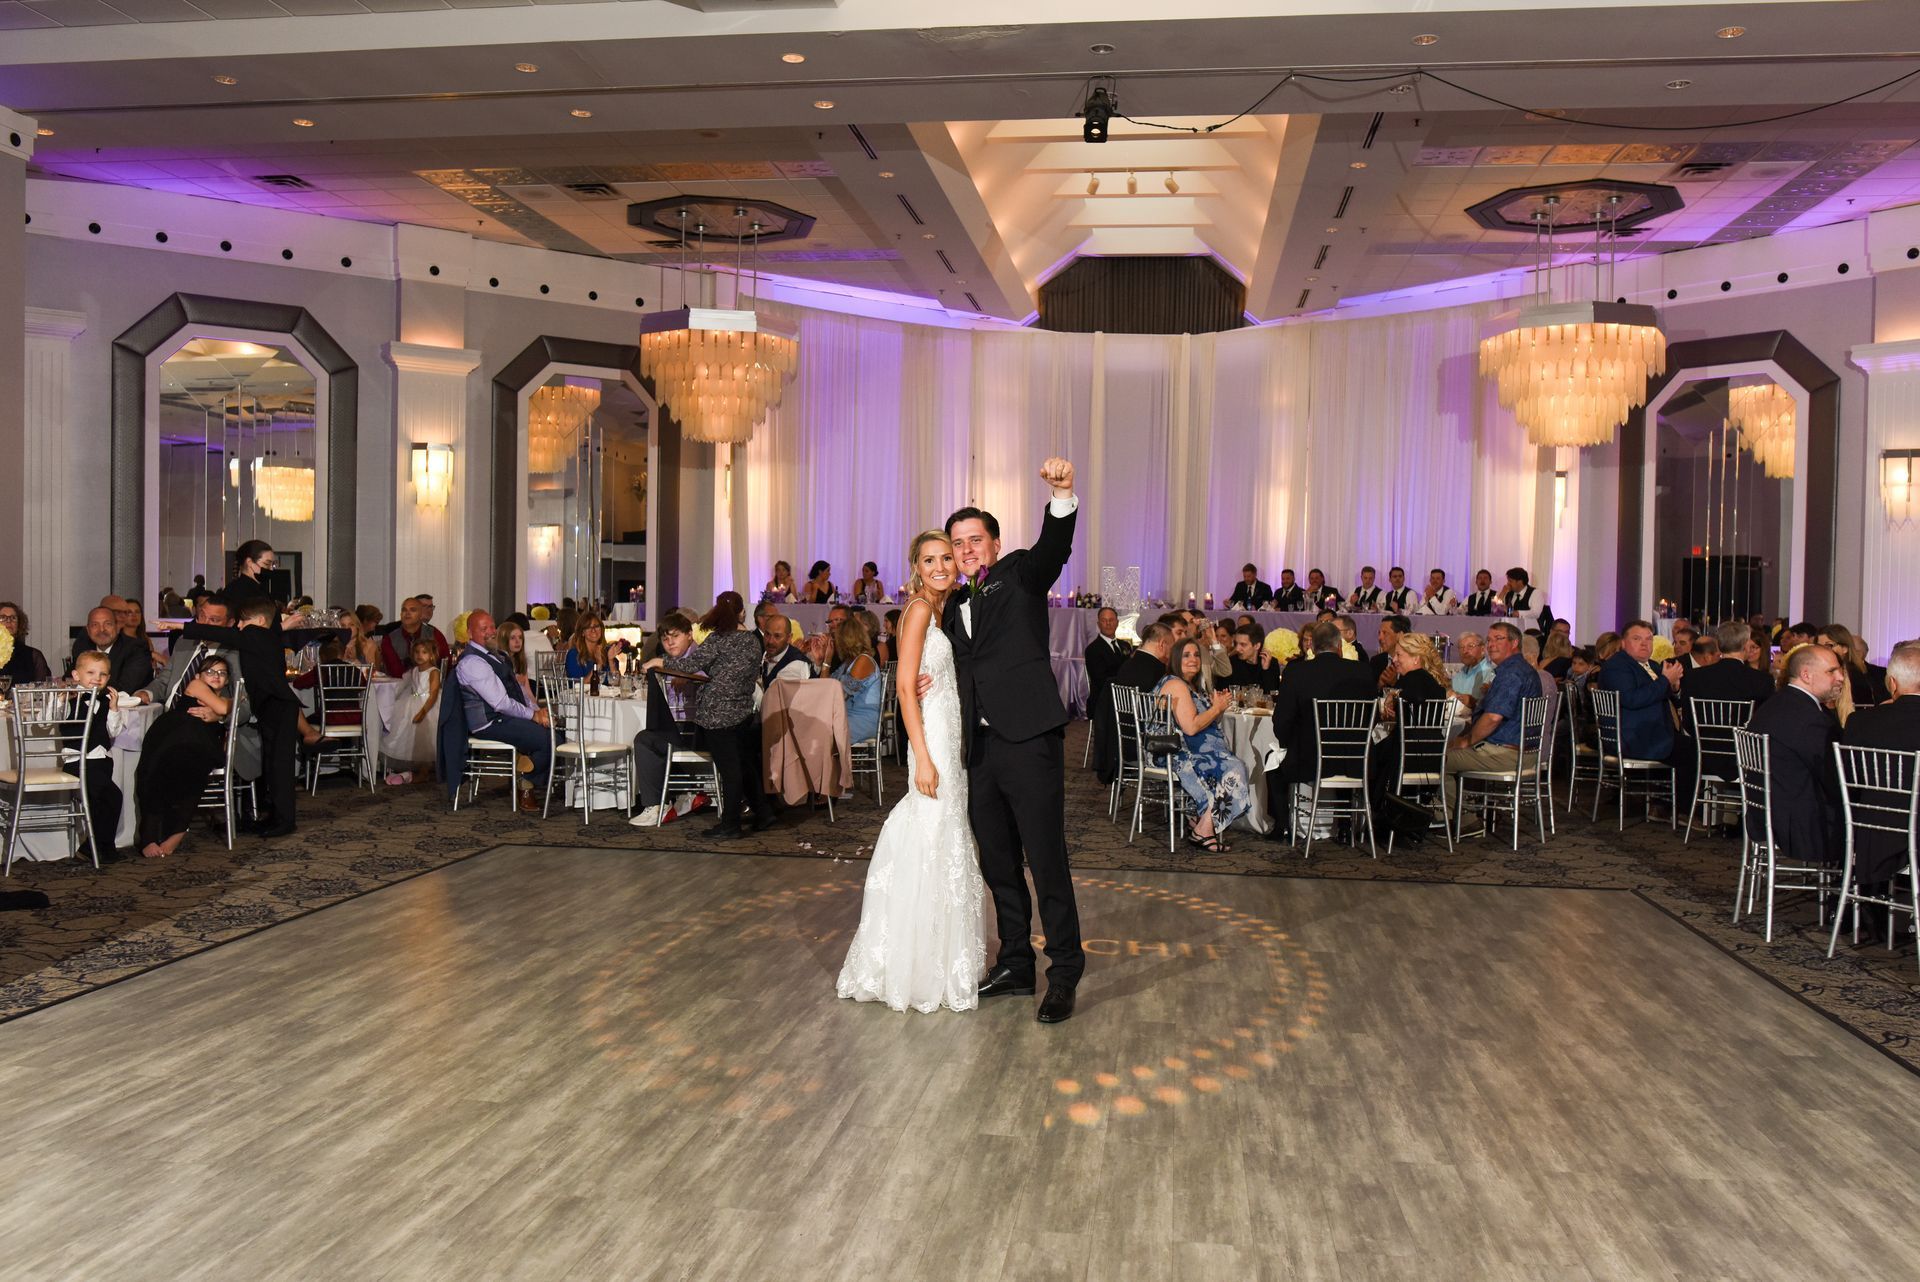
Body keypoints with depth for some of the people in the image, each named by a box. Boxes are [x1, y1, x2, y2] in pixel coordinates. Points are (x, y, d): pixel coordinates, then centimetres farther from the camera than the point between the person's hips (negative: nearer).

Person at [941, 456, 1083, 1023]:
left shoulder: (1020, 574, 2)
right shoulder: (954, 606, 19)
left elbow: (1054, 548, -19)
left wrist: (1063, 494, -38)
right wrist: (924, 683, 3)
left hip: (1028, 742, -7)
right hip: (979, 749, 7)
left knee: (1047, 862, -5)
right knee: (998, 864, 14)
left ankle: (1064, 973, 5)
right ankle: (1015, 962, 27)